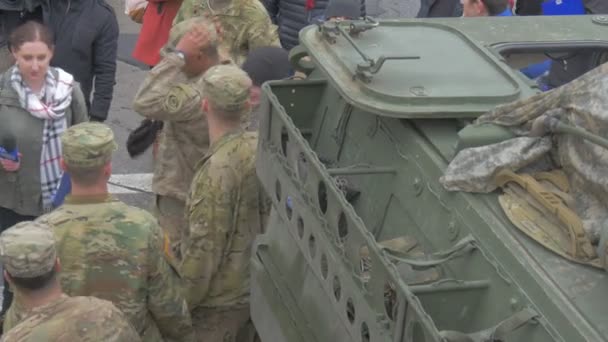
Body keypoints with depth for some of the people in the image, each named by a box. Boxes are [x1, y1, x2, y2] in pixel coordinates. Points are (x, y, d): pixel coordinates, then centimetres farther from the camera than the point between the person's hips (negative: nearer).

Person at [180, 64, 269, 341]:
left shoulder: (217, 170, -28)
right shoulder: (260, 147, -7)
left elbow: (205, 248, -23)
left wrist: (180, 302, -12)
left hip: (218, 300, -7)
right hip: (253, 285, 7)